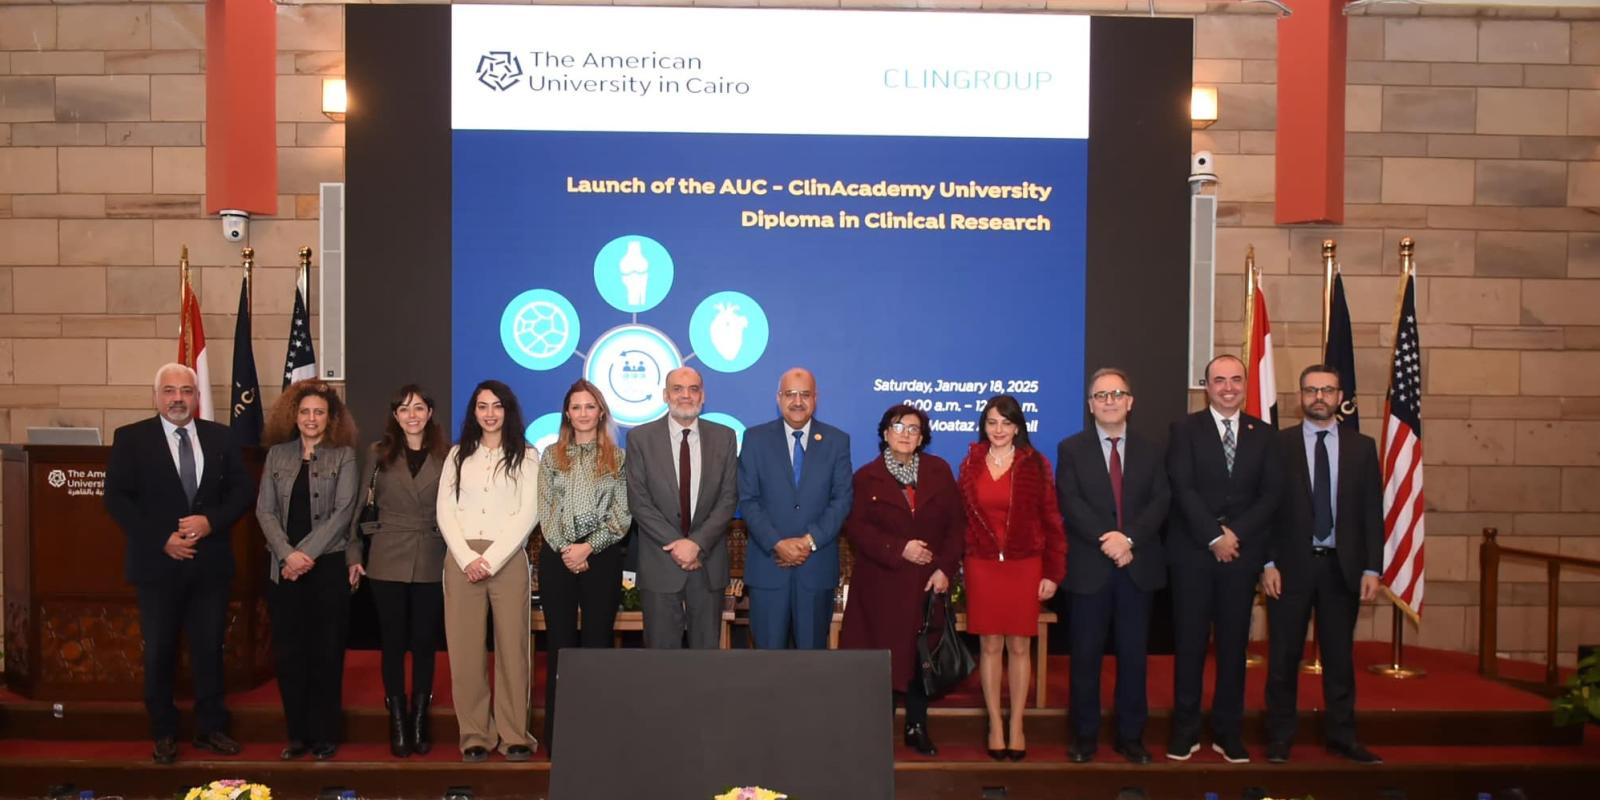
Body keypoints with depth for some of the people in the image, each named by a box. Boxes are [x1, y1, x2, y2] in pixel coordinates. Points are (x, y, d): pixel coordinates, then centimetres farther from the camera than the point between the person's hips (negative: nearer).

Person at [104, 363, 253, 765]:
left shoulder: (220, 437, 6)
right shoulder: (131, 438, -1)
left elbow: (243, 490, 4)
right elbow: (116, 498, -6)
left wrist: (211, 520, -14)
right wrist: (162, 538, -15)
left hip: (210, 562, 2)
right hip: (158, 563, -2)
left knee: (210, 648, 9)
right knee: (159, 652, 7)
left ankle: (210, 728, 21)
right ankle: (164, 733, 20)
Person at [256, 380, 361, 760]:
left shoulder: (344, 455, 2)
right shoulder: (277, 454, 9)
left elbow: (343, 511, -6)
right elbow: (265, 509, 3)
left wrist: (307, 553, -13)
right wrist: (288, 554, -10)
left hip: (329, 566, -2)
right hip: (284, 568, 3)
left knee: (326, 653, 3)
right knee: (288, 653, 5)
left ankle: (325, 736, 12)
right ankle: (297, 734, 17)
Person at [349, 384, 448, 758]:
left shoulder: (446, 455, 2)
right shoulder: (379, 454, 4)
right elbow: (357, 506, 5)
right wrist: (354, 554, 1)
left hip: (431, 562, 0)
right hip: (387, 561, 0)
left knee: (425, 640, 6)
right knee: (394, 640, 5)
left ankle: (419, 720, 18)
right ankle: (397, 723, 15)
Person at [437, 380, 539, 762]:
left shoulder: (526, 456, 7)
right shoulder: (458, 455, 14)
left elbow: (527, 513, -3)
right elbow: (445, 511, 7)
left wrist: (491, 559, -11)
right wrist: (468, 557, -8)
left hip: (508, 559, -2)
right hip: (462, 560, 2)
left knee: (511, 646, -2)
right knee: (465, 648, 0)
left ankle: (513, 735, 5)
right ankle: (475, 735, 8)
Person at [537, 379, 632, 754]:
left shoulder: (618, 458, 4)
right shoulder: (551, 455, 8)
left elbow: (622, 515, -2)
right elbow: (545, 511, 2)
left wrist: (588, 547, -12)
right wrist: (567, 551, -10)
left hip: (602, 558, -1)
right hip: (557, 558, 1)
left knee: (598, 644, 5)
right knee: (560, 646, 4)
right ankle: (556, 736, 10)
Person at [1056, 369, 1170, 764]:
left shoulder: (1151, 451, 10)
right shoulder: (1071, 449, 3)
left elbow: (1160, 502, -1)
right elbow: (1070, 503, -8)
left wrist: (1129, 539, -16)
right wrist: (1105, 539, -19)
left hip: (1139, 566, 2)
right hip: (1090, 567, -2)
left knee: (1133, 654, 8)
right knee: (1086, 656, 5)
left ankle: (1131, 736, 18)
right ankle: (1084, 735, 15)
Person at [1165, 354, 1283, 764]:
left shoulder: (1263, 434, 9)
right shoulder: (1185, 429, 1)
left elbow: (1271, 494, 2)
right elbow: (1183, 489, -9)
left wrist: (1235, 533, -10)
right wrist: (1214, 537, -14)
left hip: (1242, 552, 2)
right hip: (1193, 551, -2)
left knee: (1234, 643, 8)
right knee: (1189, 642, 3)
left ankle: (1228, 732, 18)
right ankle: (1185, 730, 12)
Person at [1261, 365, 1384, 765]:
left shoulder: (1361, 447, 6)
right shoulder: (1278, 444, -1)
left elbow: (1372, 512, 4)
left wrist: (1372, 568, -2)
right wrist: (1267, 563, -8)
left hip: (1342, 567, 2)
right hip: (1290, 565, -2)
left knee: (1339, 656, 10)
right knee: (1284, 657, 5)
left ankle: (1341, 735, 23)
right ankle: (1279, 737, 16)